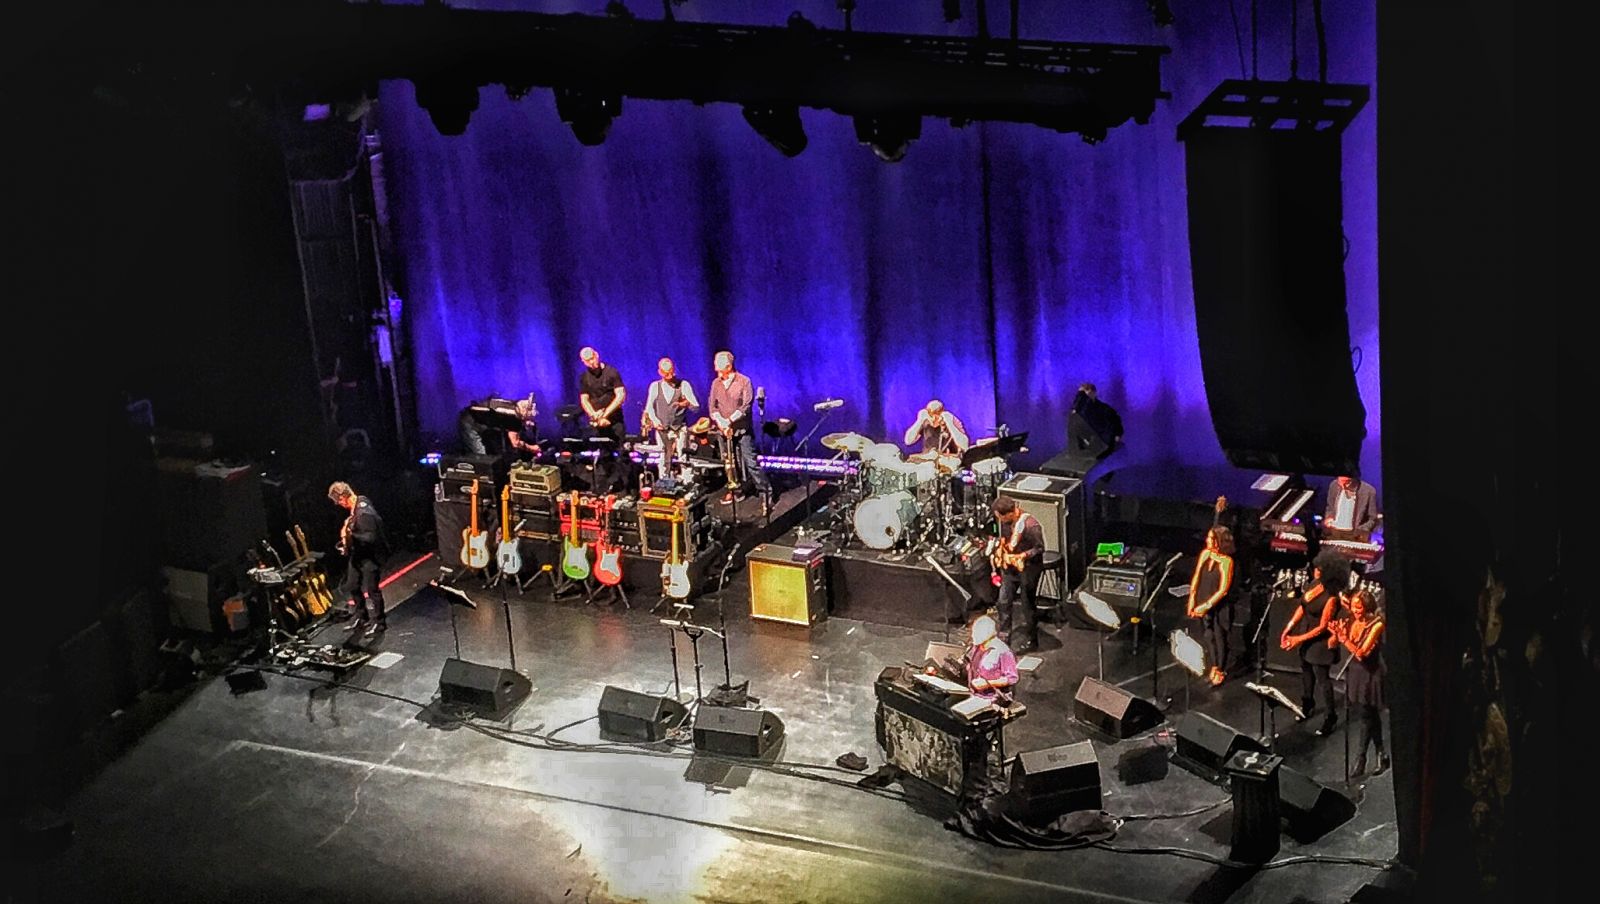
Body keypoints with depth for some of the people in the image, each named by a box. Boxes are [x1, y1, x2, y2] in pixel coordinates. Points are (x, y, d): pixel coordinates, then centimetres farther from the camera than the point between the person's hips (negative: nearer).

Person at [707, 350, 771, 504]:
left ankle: (766, 492, -7)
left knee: (750, 462, -10)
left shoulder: (744, 381, -8)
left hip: (742, 429, -5)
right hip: (724, 431, 5)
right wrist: (720, 421, -14)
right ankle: (733, 489, 25)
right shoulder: (716, 383, 7)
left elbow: (746, 406, -13)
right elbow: (713, 406, 5)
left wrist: (730, 420, -20)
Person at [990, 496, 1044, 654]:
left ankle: (1027, 640, 16)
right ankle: (1004, 635, 28)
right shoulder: (1005, 522, -5)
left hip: (1028, 568, -7)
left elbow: (1040, 548, -19)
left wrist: (1022, 556, -26)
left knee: (1024, 605, 2)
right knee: (1004, 601, 12)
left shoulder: (1031, 525, -27)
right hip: (1009, 566, 7)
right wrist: (1000, 551, 0)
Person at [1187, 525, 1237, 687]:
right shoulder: (1205, 554, -3)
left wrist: (1206, 606, -18)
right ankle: (1214, 667, 36)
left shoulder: (1226, 561, -21)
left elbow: (1223, 590, -19)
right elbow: (1196, 578, 3)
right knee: (1208, 636, 17)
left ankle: (1221, 670, 27)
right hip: (1203, 604, 5)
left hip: (1220, 606, -5)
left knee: (1220, 638, 9)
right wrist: (1192, 601, -3)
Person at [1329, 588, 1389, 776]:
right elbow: (1331, 644, -1)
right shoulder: (1351, 622, 1)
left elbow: (1361, 652, -22)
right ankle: (1381, 756, 26)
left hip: (1370, 674, -6)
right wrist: (1336, 634, -20)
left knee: (1367, 716, -1)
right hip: (1354, 672, 6)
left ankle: (1360, 758, 7)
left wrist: (1344, 638, -31)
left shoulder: (1376, 625, -15)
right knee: (1371, 717, 15)